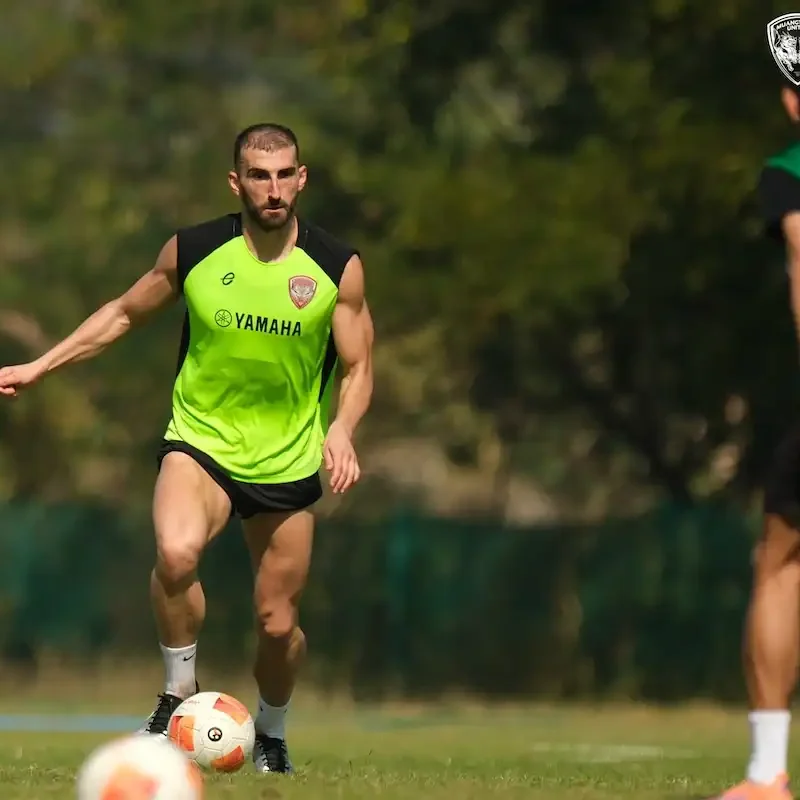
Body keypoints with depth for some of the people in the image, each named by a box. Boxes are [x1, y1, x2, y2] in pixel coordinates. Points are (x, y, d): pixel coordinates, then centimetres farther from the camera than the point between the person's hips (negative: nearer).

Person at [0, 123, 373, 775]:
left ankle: (271, 733, 35)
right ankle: (180, 692, -9)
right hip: (200, 442, -1)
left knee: (278, 624, 5)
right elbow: (123, 313, 11)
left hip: (289, 464, 1)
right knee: (176, 554, -32)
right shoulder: (191, 252, -6)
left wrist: (341, 430, -19)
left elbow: (357, 366, 1)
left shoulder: (338, 268, -7)